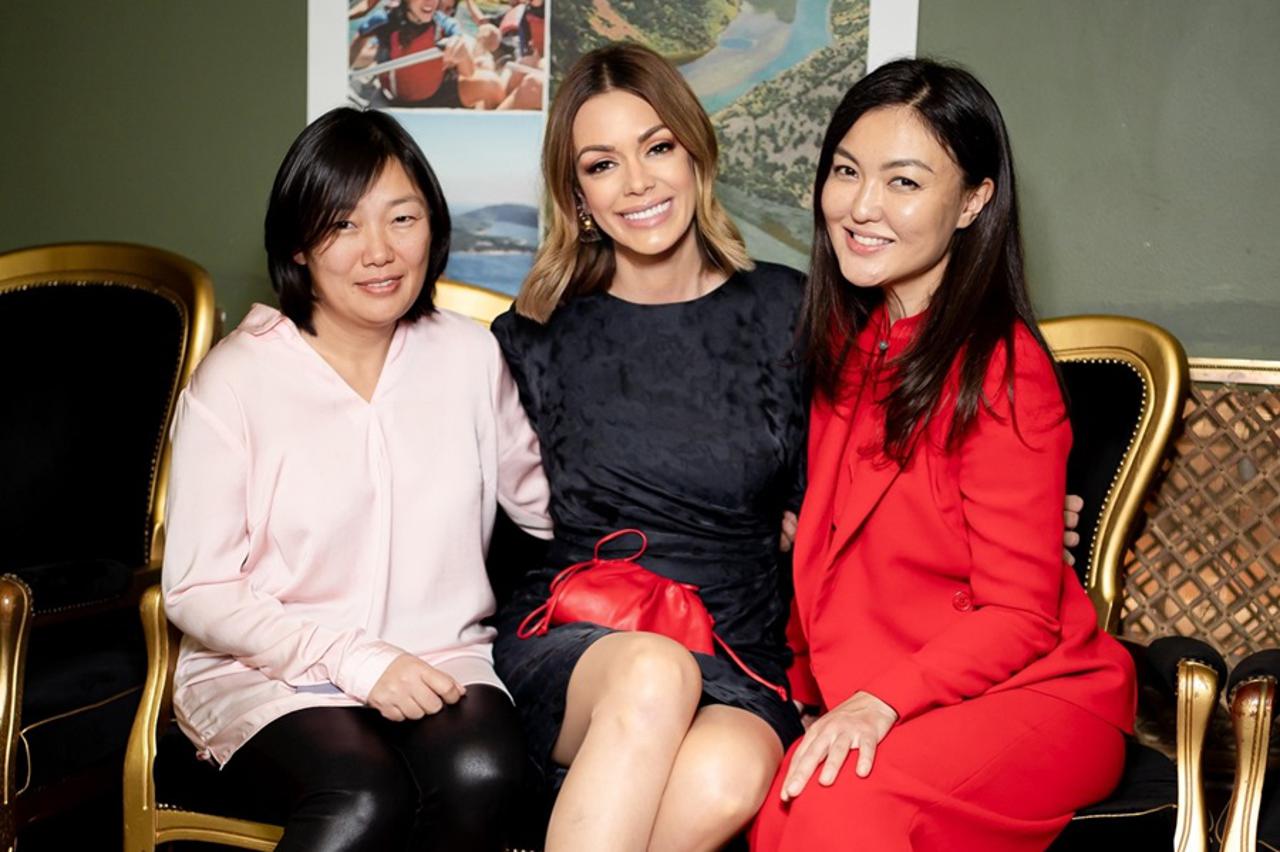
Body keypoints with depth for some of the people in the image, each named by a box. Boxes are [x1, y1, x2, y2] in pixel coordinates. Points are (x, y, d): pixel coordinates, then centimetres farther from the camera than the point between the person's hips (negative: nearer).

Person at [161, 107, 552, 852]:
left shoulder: (470, 356, 6)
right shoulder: (234, 382, -4)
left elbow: (544, 502, 17)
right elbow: (197, 592, -4)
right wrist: (355, 661, -15)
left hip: (440, 664, 3)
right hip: (263, 676, -2)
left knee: (480, 771, -31)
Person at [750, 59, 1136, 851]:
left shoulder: (1002, 369, -14)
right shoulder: (850, 342, 8)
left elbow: (1018, 615, -13)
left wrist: (882, 702, -24)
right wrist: (804, 687, 6)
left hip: (1035, 696, -5)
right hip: (862, 703, 6)